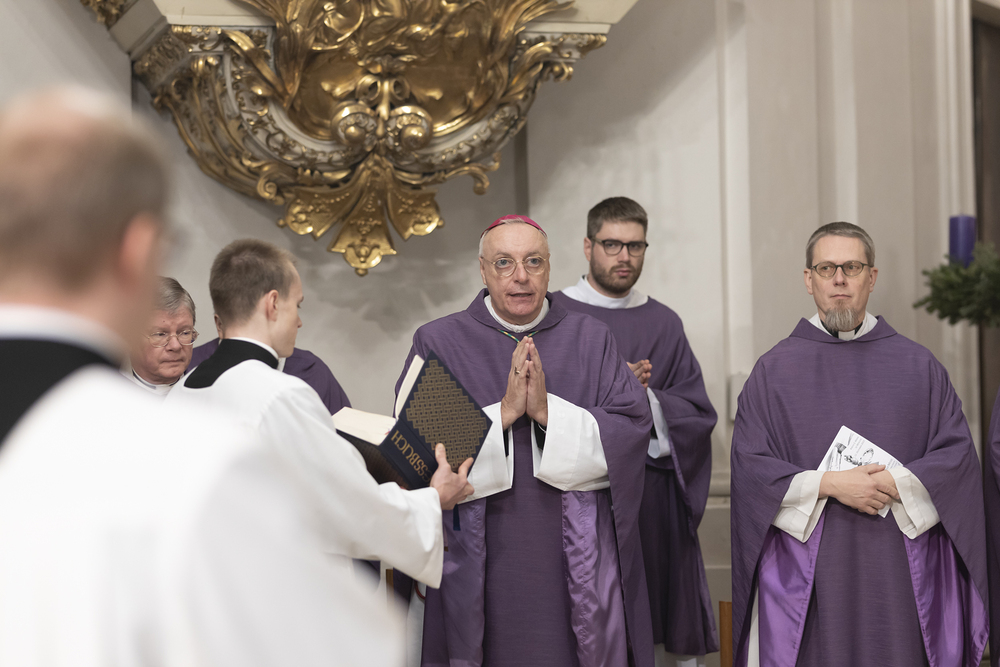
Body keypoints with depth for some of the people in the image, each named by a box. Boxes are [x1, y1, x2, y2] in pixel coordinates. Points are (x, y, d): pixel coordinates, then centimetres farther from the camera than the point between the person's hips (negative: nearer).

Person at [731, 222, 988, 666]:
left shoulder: (918, 366, 9)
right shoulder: (775, 370, 6)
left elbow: (957, 452, 3)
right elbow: (750, 464, -2)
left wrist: (896, 485, -12)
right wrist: (829, 485, -14)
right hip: (807, 575, -1)